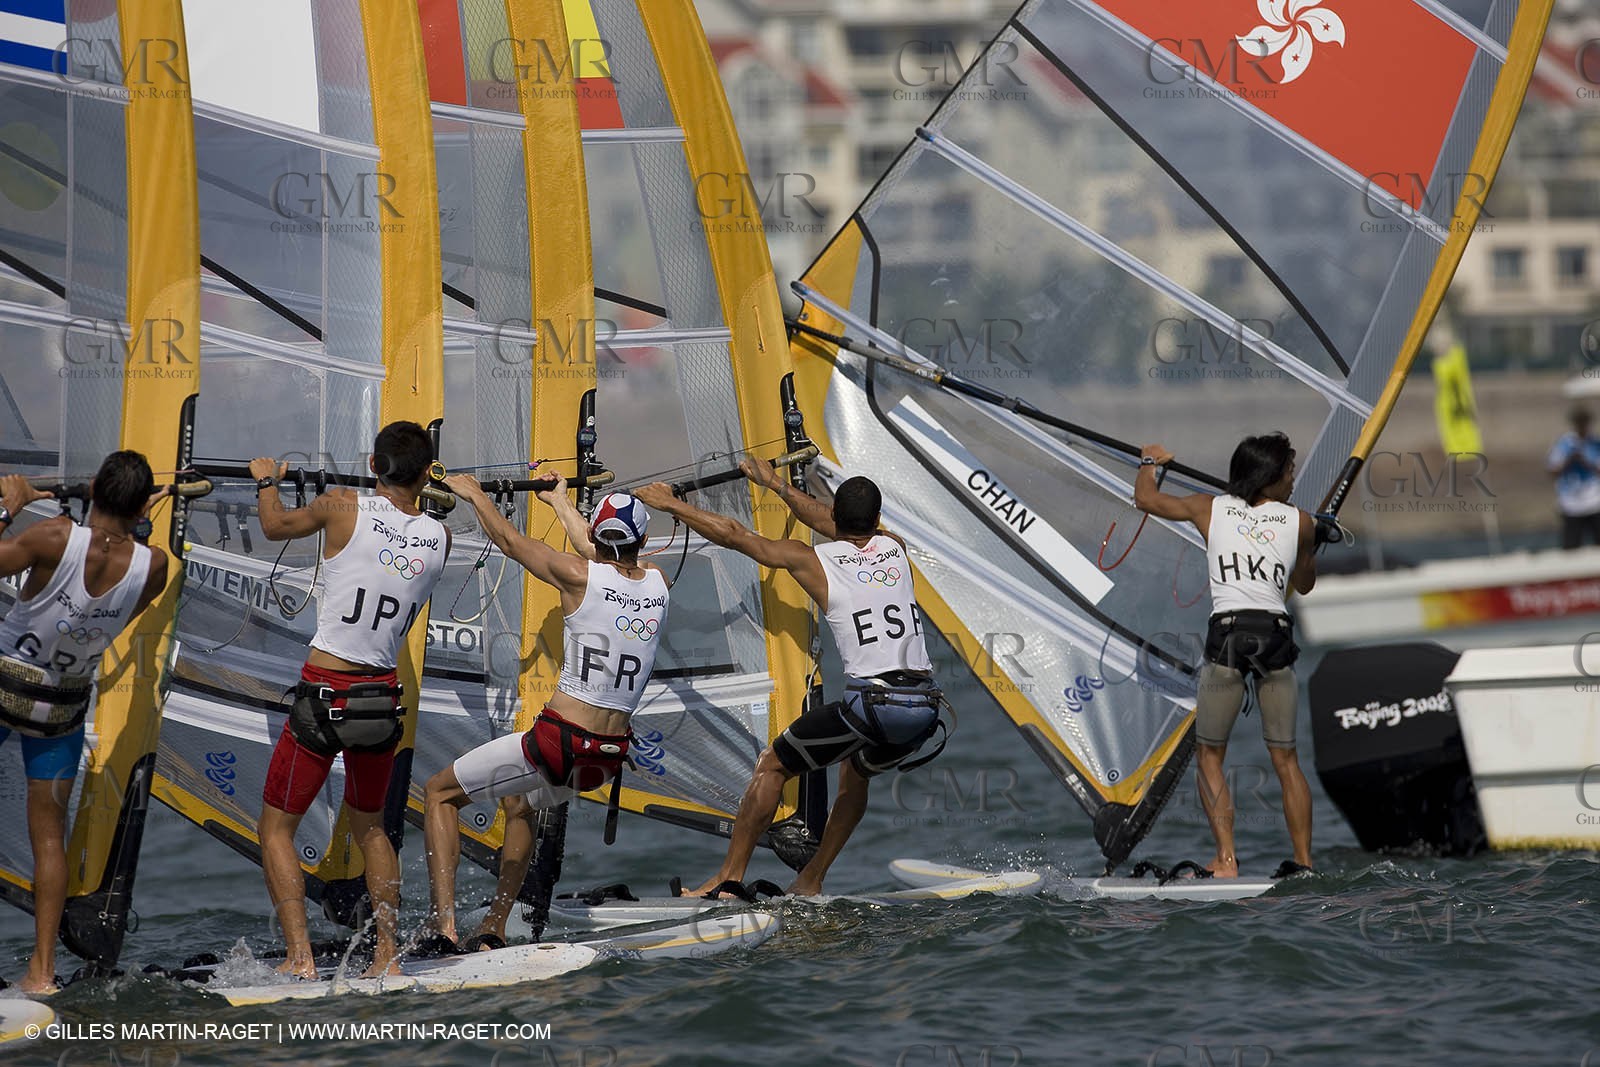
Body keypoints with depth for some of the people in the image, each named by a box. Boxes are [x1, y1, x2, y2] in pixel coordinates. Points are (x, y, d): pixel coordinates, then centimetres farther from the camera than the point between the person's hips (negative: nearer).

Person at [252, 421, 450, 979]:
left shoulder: (344, 508, -10)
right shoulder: (438, 537, -1)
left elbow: (275, 526, 9)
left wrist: (267, 482, 28)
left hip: (324, 697, -4)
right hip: (383, 699, 4)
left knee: (277, 827, 9)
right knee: (369, 826, 25)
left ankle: (300, 957, -3)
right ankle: (387, 955, 21)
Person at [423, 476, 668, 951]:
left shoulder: (579, 575, -9)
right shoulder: (657, 584, 5)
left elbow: (509, 540, 6)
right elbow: (610, 557, 27)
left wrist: (473, 493, 25)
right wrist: (560, 503, 42)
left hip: (557, 741, -6)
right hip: (610, 757, 6)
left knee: (440, 793, 13)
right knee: (521, 803, 36)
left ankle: (444, 926, -2)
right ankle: (494, 930, 32)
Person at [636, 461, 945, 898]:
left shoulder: (813, 561, 3)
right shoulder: (894, 548, 17)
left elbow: (733, 535, 11)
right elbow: (826, 521, 35)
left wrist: (670, 503, 22)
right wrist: (776, 484, 45)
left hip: (870, 702, -5)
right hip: (926, 705, 5)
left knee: (772, 766, 12)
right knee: (856, 773, 32)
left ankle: (730, 876, 8)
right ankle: (811, 880, 32)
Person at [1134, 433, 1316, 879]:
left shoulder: (1211, 509, 9)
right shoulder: (1299, 521, 10)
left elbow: (1144, 497, 22)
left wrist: (1150, 463, 42)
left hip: (1227, 634, -1)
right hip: (1277, 637, 1)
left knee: (1209, 757, 9)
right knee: (1286, 758, 12)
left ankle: (1226, 859, -5)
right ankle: (1303, 862, 9)